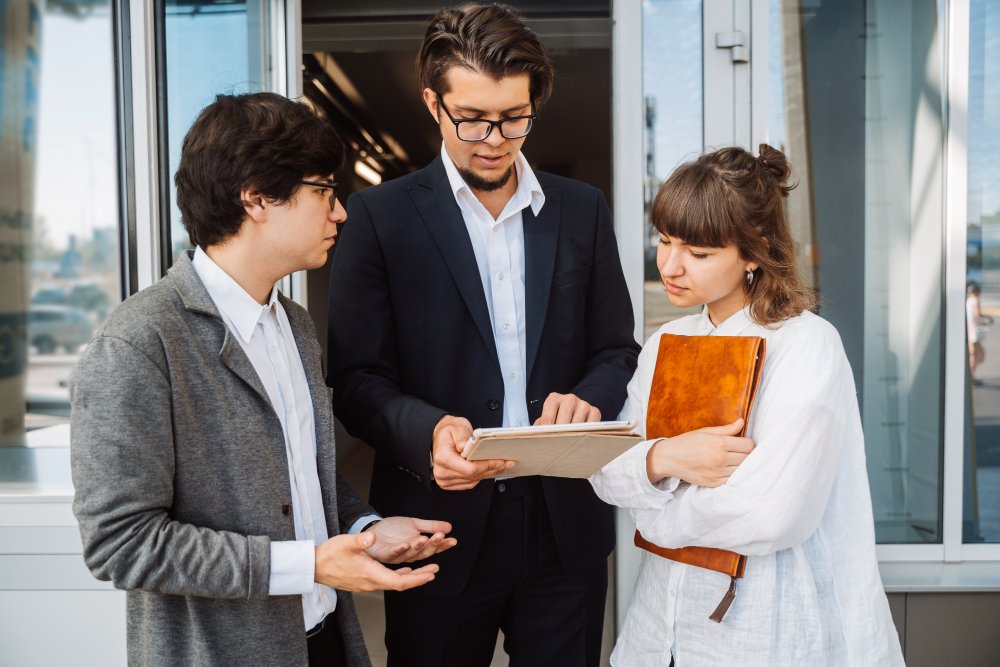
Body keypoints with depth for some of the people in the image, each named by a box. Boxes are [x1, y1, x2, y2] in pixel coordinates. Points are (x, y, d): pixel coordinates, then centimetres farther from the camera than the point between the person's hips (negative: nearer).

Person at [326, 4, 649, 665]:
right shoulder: (380, 215, -3)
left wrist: (588, 398, -12)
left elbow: (618, 351, 10)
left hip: (565, 526, 3)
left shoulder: (583, 209, 6)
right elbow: (357, 377, -6)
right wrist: (427, 431, -25)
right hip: (441, 521, -2)